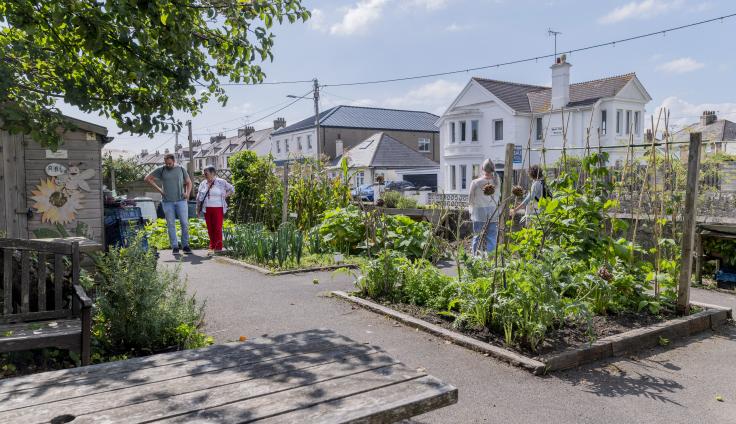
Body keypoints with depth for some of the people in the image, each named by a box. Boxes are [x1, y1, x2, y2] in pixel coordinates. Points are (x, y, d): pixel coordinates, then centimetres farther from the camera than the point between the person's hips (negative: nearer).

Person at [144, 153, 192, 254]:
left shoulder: (181, 169, 7)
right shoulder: (160, 170, 3)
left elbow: (188, 182, 14)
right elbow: (147, 178, 9)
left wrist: (187, 193, -3)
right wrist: (158, 189, 2)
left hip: (181, 201, 0)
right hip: (167, 202, 0)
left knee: (185, 223, -3)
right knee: (171, 224, 2)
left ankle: (185, 245, 7)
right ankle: (174, 247, 8)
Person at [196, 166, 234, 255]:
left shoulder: (221, 182, 0)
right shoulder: (203, 184, 12)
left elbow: (232, 189, 9)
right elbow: (199, 198, 15)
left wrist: (224, 196, -2)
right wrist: (198, 210, 12)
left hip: (218, 209, -4)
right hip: (207, 209, 4)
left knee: (217, 228, -6)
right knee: (210, 228, 5)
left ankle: (218, 247, -2)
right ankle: (212, 247, 13)